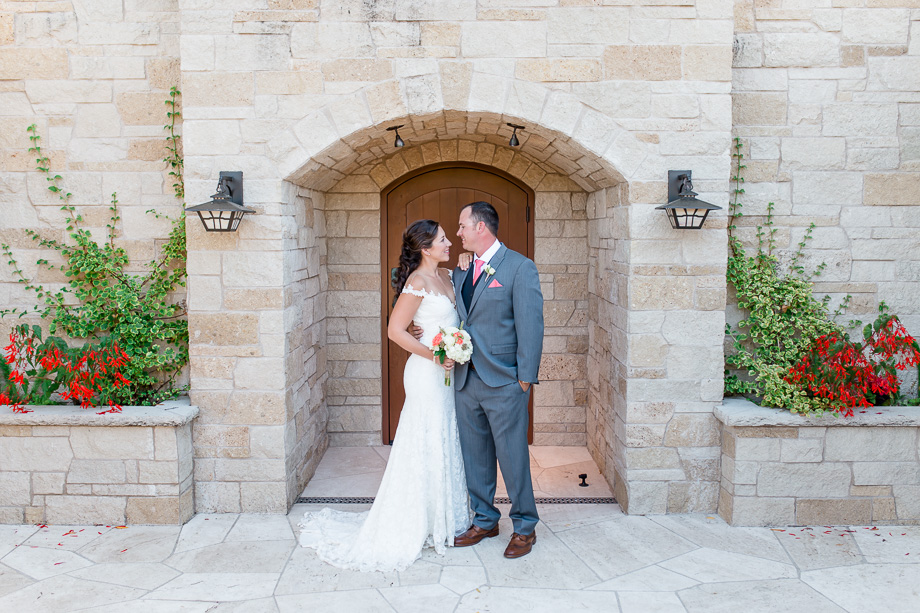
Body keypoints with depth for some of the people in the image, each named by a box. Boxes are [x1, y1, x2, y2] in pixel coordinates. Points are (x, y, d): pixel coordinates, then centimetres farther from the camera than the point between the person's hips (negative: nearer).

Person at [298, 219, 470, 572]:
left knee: (445, 445, 15)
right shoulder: (418, 282, -16)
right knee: (426, 447, 0)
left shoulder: (446, 277, 10)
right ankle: (419, 526, 14)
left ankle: (445, 519, 29)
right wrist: (433, 354, -18)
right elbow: (395, 330, -18)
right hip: (428, 374, -9)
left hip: (447, 371, 9)